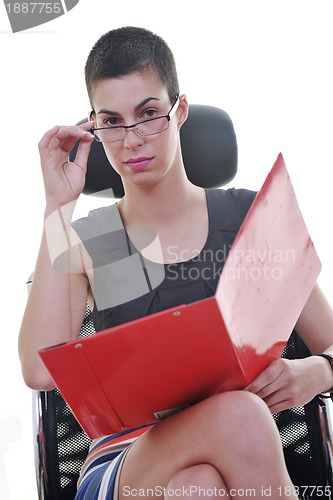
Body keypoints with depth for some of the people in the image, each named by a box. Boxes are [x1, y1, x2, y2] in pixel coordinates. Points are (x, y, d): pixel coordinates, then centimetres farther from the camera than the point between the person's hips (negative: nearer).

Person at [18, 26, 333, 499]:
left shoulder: (251, 216, 8)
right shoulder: (85, 242, 6)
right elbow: (41, 370, -13)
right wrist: (58, 207, -9)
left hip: (248, 461, 1)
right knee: (236, 414, -33)